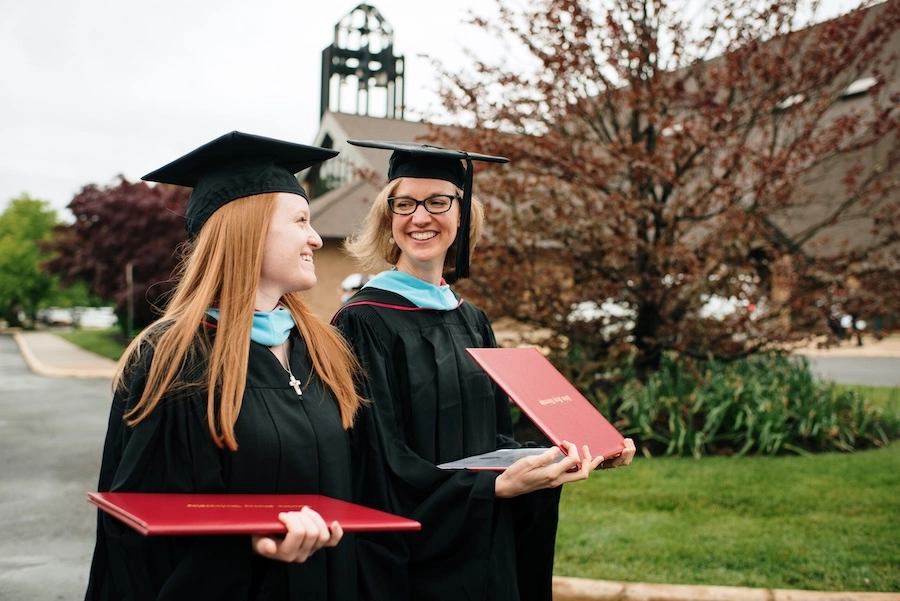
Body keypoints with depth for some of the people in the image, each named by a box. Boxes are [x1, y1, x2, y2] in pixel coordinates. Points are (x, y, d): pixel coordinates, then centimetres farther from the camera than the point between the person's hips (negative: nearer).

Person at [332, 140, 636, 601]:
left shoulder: (472, 323, 6)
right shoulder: (364, 323, -14)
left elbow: (492, 440, 9)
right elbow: (383, 470, -19)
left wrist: (579, 453, -4)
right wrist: (497, 487, -28)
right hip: (412, 563, -6)